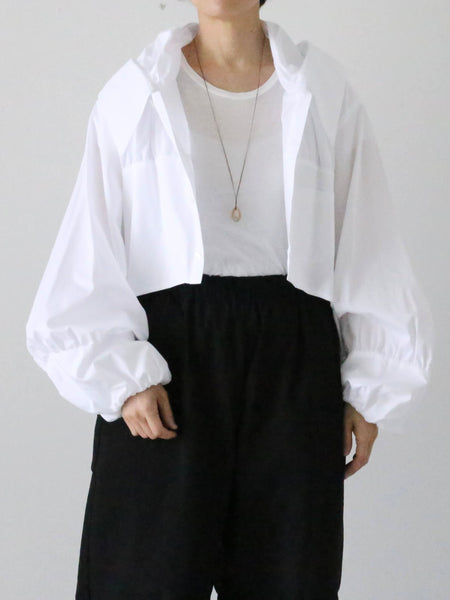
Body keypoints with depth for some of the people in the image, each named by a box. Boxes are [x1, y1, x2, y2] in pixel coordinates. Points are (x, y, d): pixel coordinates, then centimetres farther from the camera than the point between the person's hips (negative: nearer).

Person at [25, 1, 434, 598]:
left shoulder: (324, 92, 3)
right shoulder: (134, 95, 1)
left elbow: (368, 252, 5)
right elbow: (93, 251, 0)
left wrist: (368, 390, 4)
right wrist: (121, 376, -10)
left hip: (292, 355, 1)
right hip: (169, 351, -1)